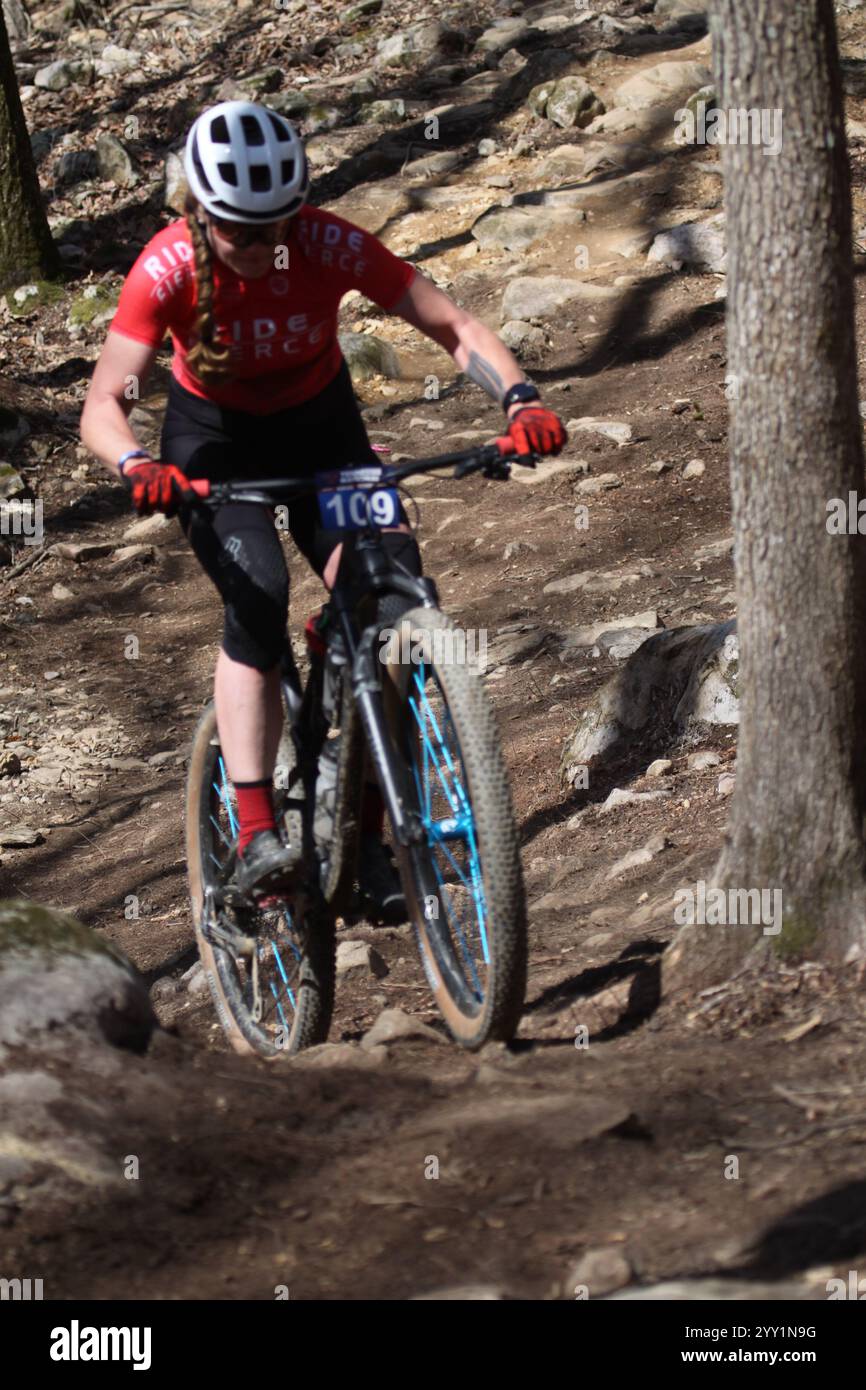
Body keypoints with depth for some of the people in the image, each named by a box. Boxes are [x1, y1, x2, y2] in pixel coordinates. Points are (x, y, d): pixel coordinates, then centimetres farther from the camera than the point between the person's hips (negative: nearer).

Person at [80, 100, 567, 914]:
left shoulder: (330, 246, -25)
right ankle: (254, 832, -27)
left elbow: (454, 328, -23)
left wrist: (520, 400, -42)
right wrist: (136, 467, -55)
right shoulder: (170, 267, -28)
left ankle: (366, 834, -8)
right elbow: (104, 403, -33)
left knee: (386, 588, -20)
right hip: (214, 436, -2)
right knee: (257, 593, -30)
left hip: (319, 427, 2)